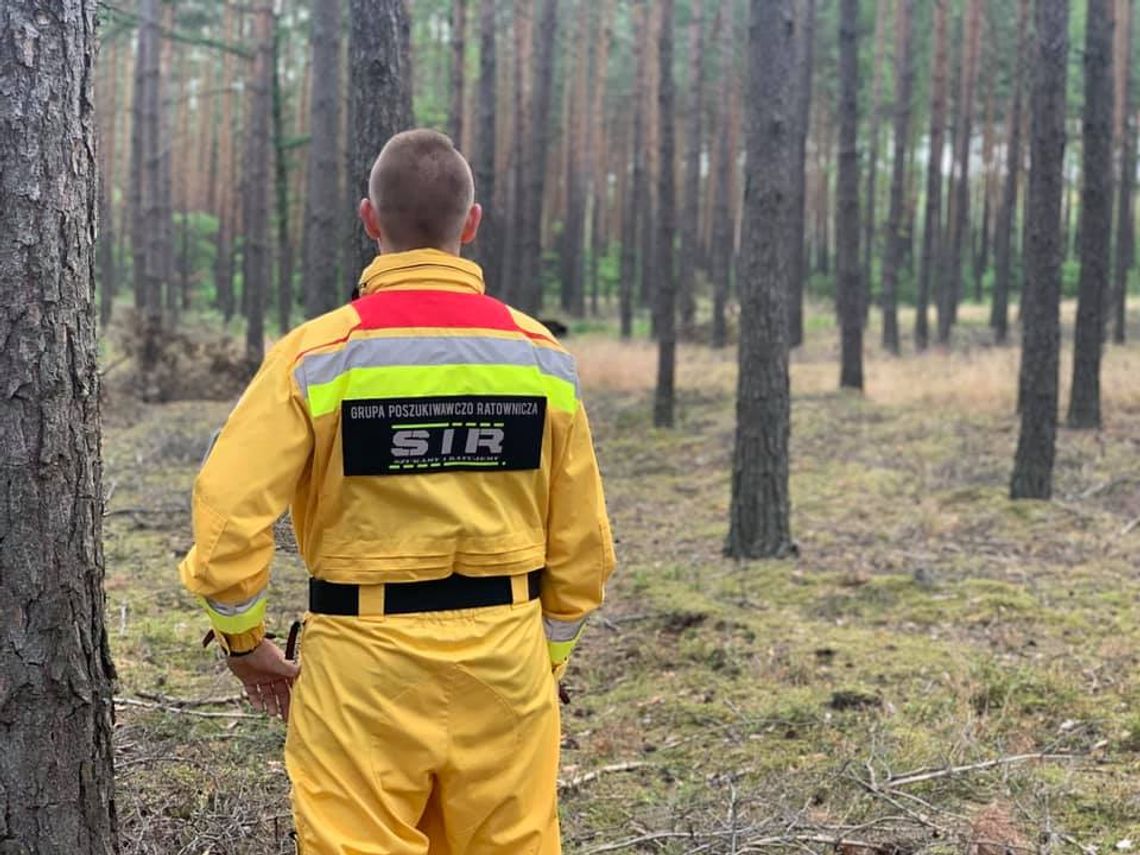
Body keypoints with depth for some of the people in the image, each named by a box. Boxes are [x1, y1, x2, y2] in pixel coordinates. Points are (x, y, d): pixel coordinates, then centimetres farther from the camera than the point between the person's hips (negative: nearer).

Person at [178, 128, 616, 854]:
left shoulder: (318, 353, -8)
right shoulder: (542, 355, 1)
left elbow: (229, 515, -13)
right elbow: (583, 542, 4)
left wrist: (243, 639, 3)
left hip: (365, 660, -3)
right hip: (505, 656, 3)